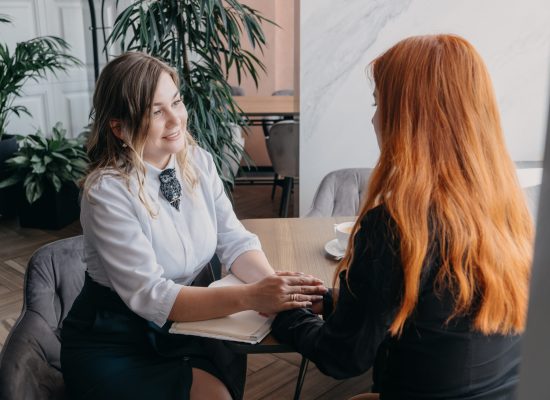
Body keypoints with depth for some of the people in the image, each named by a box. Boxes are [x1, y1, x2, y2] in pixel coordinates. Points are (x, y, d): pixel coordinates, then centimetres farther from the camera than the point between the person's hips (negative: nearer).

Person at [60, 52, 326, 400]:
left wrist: (273, 282, -26)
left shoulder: (198, 162, -4)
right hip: (113, 344, -4)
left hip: (184, 323, 5)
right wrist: (250, 297, -37)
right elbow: (149, 296, -28)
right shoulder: (107, 191, -22)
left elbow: (235, 241, -5)